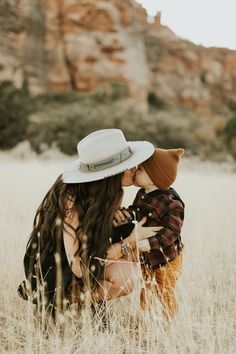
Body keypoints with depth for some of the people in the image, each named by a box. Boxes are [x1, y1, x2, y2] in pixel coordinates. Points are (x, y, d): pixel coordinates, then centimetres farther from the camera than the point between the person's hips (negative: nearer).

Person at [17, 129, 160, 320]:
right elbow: (80, 266, -29)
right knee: (125, 275, -25)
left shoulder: (104, 194, -6)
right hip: (53, 281, -8)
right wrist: (131, 241, -23)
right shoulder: (71, 199, -29)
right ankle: (64, 301, -8)